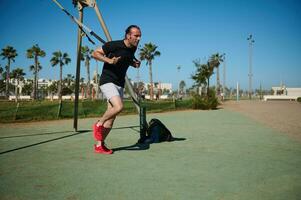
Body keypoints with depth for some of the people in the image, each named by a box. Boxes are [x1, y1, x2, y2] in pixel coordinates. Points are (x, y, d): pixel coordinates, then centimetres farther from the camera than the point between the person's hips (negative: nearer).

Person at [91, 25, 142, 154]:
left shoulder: (133, 48, 6)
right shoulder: (114, 45, -15)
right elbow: (95, 53, -9)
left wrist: (134, 63, 4)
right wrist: (109, 60, -24)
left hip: (120, 84, 7)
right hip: (107, 81, -7)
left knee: (112, 117, 4)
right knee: (119, 106, -28)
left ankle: (99, 145, 15)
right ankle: (98, 124, -2)